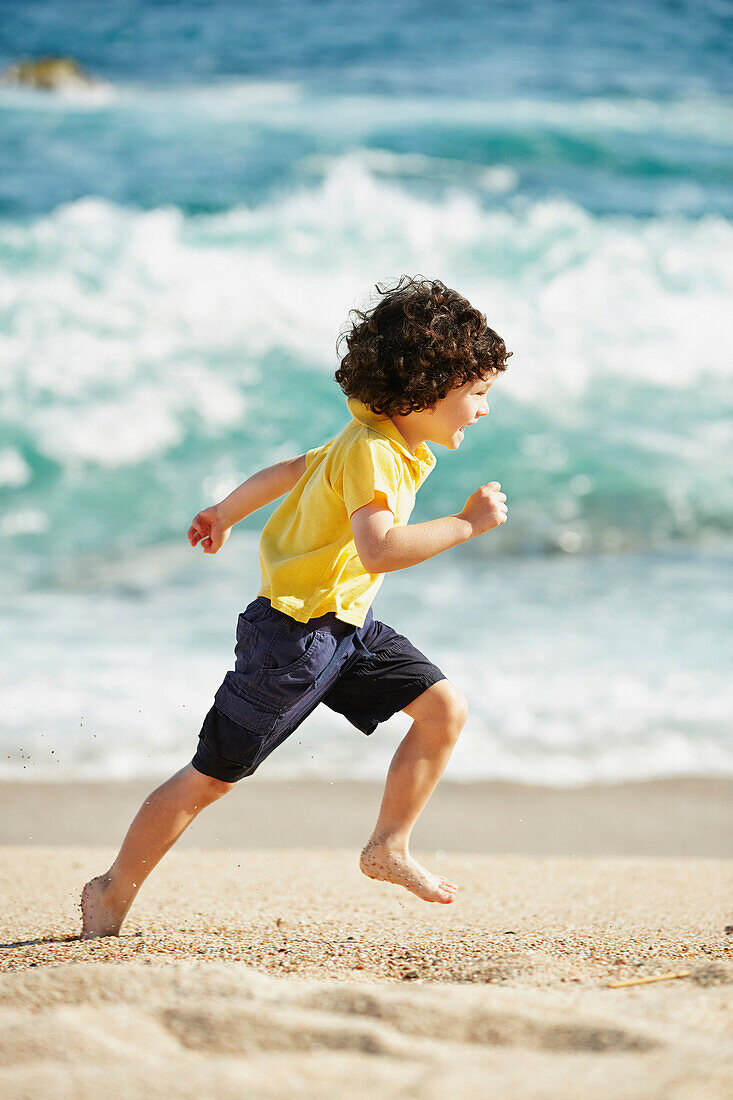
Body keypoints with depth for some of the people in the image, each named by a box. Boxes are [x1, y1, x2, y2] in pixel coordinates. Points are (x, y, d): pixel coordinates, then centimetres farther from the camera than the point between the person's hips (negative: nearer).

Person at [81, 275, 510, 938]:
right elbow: (378, 547, -40)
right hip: (295, 632, -9)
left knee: (445, 709, -3)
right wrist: (467, 523, -33)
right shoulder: (371, 452, -23)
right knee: (212, 776, 1)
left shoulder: (396, 445, 7)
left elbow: (289, 470, 21)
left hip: (347, 629, 9)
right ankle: (113, 891, 15)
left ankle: (388, 847, 8)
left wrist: (226, 514, 34)